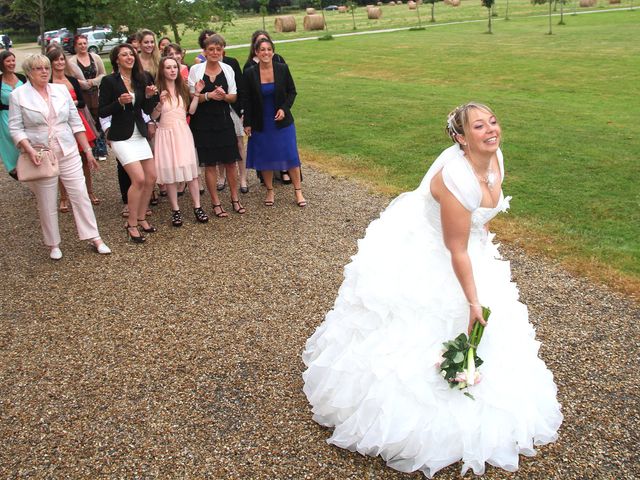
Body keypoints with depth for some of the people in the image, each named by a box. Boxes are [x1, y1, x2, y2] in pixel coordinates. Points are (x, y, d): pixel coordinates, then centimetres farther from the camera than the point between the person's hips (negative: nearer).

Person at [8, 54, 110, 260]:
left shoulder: (61, 90, 6)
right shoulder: (18, 95, -2)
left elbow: (76, 123, 8)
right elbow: (15, 128, -4)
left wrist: (88, 150, 6)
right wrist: (29, 150, -20)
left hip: (68, 153, 2)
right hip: (41, 157, -2)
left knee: (81, 195, 1)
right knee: (47, 204, 6)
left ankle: (95, 238, 9)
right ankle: (53, 244, 21)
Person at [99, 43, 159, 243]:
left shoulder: (141, 79, 6)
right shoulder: (109, 81, -8)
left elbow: (147, 110, 8)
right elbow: (102, 112, -8)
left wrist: (150, 96, -10)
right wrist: (120, 102, -22)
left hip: (139, 134, 6)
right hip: (121, 136, -6)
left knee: (151, 177, 5)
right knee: (139, 179, -14)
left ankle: (141, 218, 23)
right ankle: (131, 224, 1)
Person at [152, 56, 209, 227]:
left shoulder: (183, 88, 9)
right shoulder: (157, 90, -3)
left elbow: (191, 110, 5)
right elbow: (153, 116, -5)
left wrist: (197, 94, -5)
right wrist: (160, 103, -22)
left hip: (183, 132, 3)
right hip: (166, 133, -3)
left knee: (191, 170, 1)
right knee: (170, 173, 1)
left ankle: (197, 207, 8)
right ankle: (175, 210, 9)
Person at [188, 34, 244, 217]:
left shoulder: (228, 69, 4)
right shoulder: (195, 70, -3)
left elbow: (234, 96, 6)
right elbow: (191, 97, -3)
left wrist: (224, 96, -15)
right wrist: (208, 95, -19)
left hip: (224, 120, 2)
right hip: (203, 122, -2)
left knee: (230, 161, 5)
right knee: (209, 163, 3)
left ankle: (235, 199, 19)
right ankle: (216, 203, 13)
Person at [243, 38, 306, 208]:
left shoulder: (282, 69, -6)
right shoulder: (250, 73, -7)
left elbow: (291, 91, 3)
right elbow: (247, 100, 0)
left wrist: (284, 109, -12)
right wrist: (247, 123, 0)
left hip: (282, 121, 0)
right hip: (261, 123, 0)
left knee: (291, 155, 1)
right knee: (265, 157, 8)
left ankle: (298, 191, 14)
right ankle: (270, 191, 25)